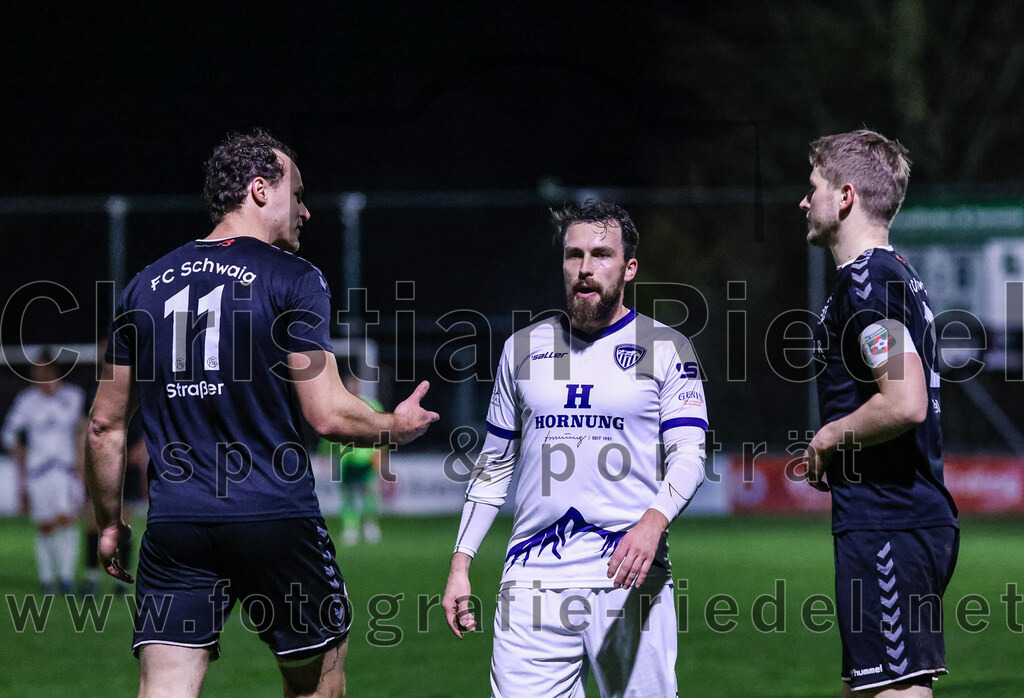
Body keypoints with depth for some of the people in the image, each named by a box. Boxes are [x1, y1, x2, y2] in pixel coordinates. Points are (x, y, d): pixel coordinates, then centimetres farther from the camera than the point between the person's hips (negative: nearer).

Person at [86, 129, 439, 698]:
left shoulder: (147, 286, 11)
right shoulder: (293, 279, -4)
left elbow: (106, 425, 13)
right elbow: (328, 415, -10)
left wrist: (109, 523, 23)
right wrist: (396, 427, 9)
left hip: (174, 524, 4)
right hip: (276, 520, -4)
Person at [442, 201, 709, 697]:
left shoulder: (666, 349, 5)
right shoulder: (524, 348, 15)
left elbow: (688, 455, -5)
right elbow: (494, 465, 20)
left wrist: (652, 523, -25)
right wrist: (461, 563, 12)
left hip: (628, 578, -2)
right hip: (533, 577, 2)